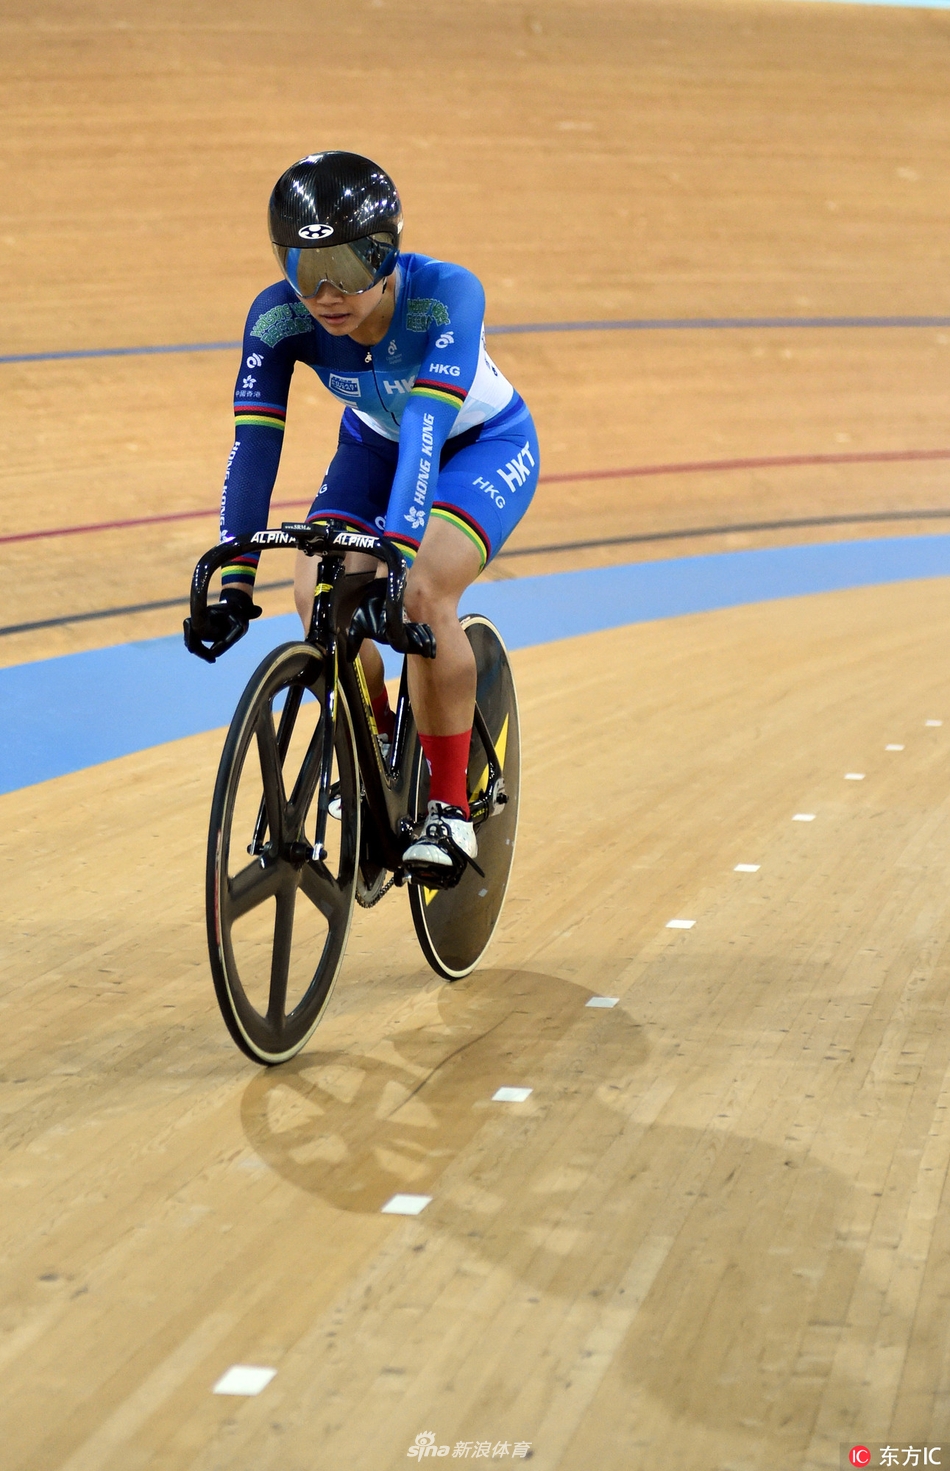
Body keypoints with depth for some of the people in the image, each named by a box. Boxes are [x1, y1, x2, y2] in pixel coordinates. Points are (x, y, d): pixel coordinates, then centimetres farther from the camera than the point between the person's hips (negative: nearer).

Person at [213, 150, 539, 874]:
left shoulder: (447, 294, -37)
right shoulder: (278, 316, -26)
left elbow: (427, 426, -46)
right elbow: (255, 442, -29)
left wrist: (397, 548, -57)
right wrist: (234, 576, -36)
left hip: (484, 444, -4)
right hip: (376, 446, 4)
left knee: (423, 595, -29)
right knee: (317, 595, -18)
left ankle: (450, 804, -13)